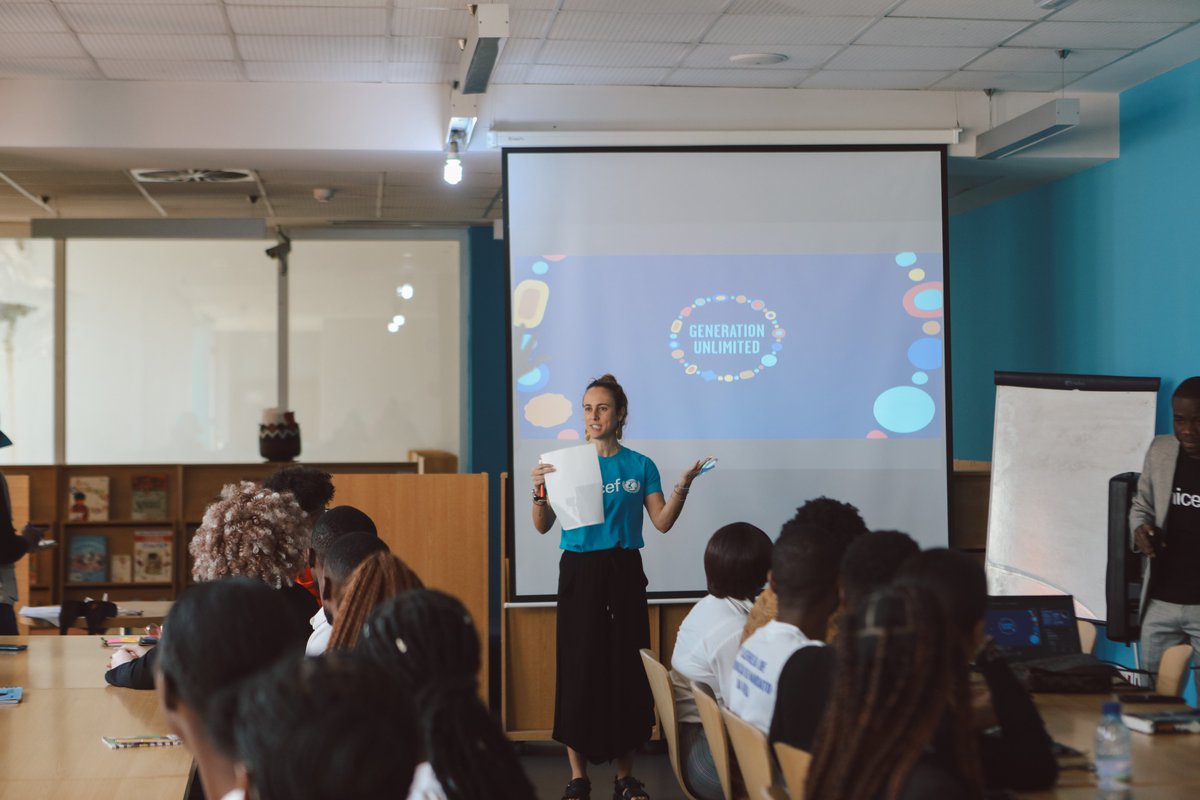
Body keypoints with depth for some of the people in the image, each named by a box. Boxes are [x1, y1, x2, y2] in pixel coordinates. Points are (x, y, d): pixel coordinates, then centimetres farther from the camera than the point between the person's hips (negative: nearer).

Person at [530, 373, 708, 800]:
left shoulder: (640, 466, 5)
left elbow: (662, 522, 1)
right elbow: (543, 526, 1)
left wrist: (682, 486, -13)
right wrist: (539, 492, -17)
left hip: (624, 572, 1)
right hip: (579, 572, -1)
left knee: (627, 667, 2)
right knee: (578, 667, -1)